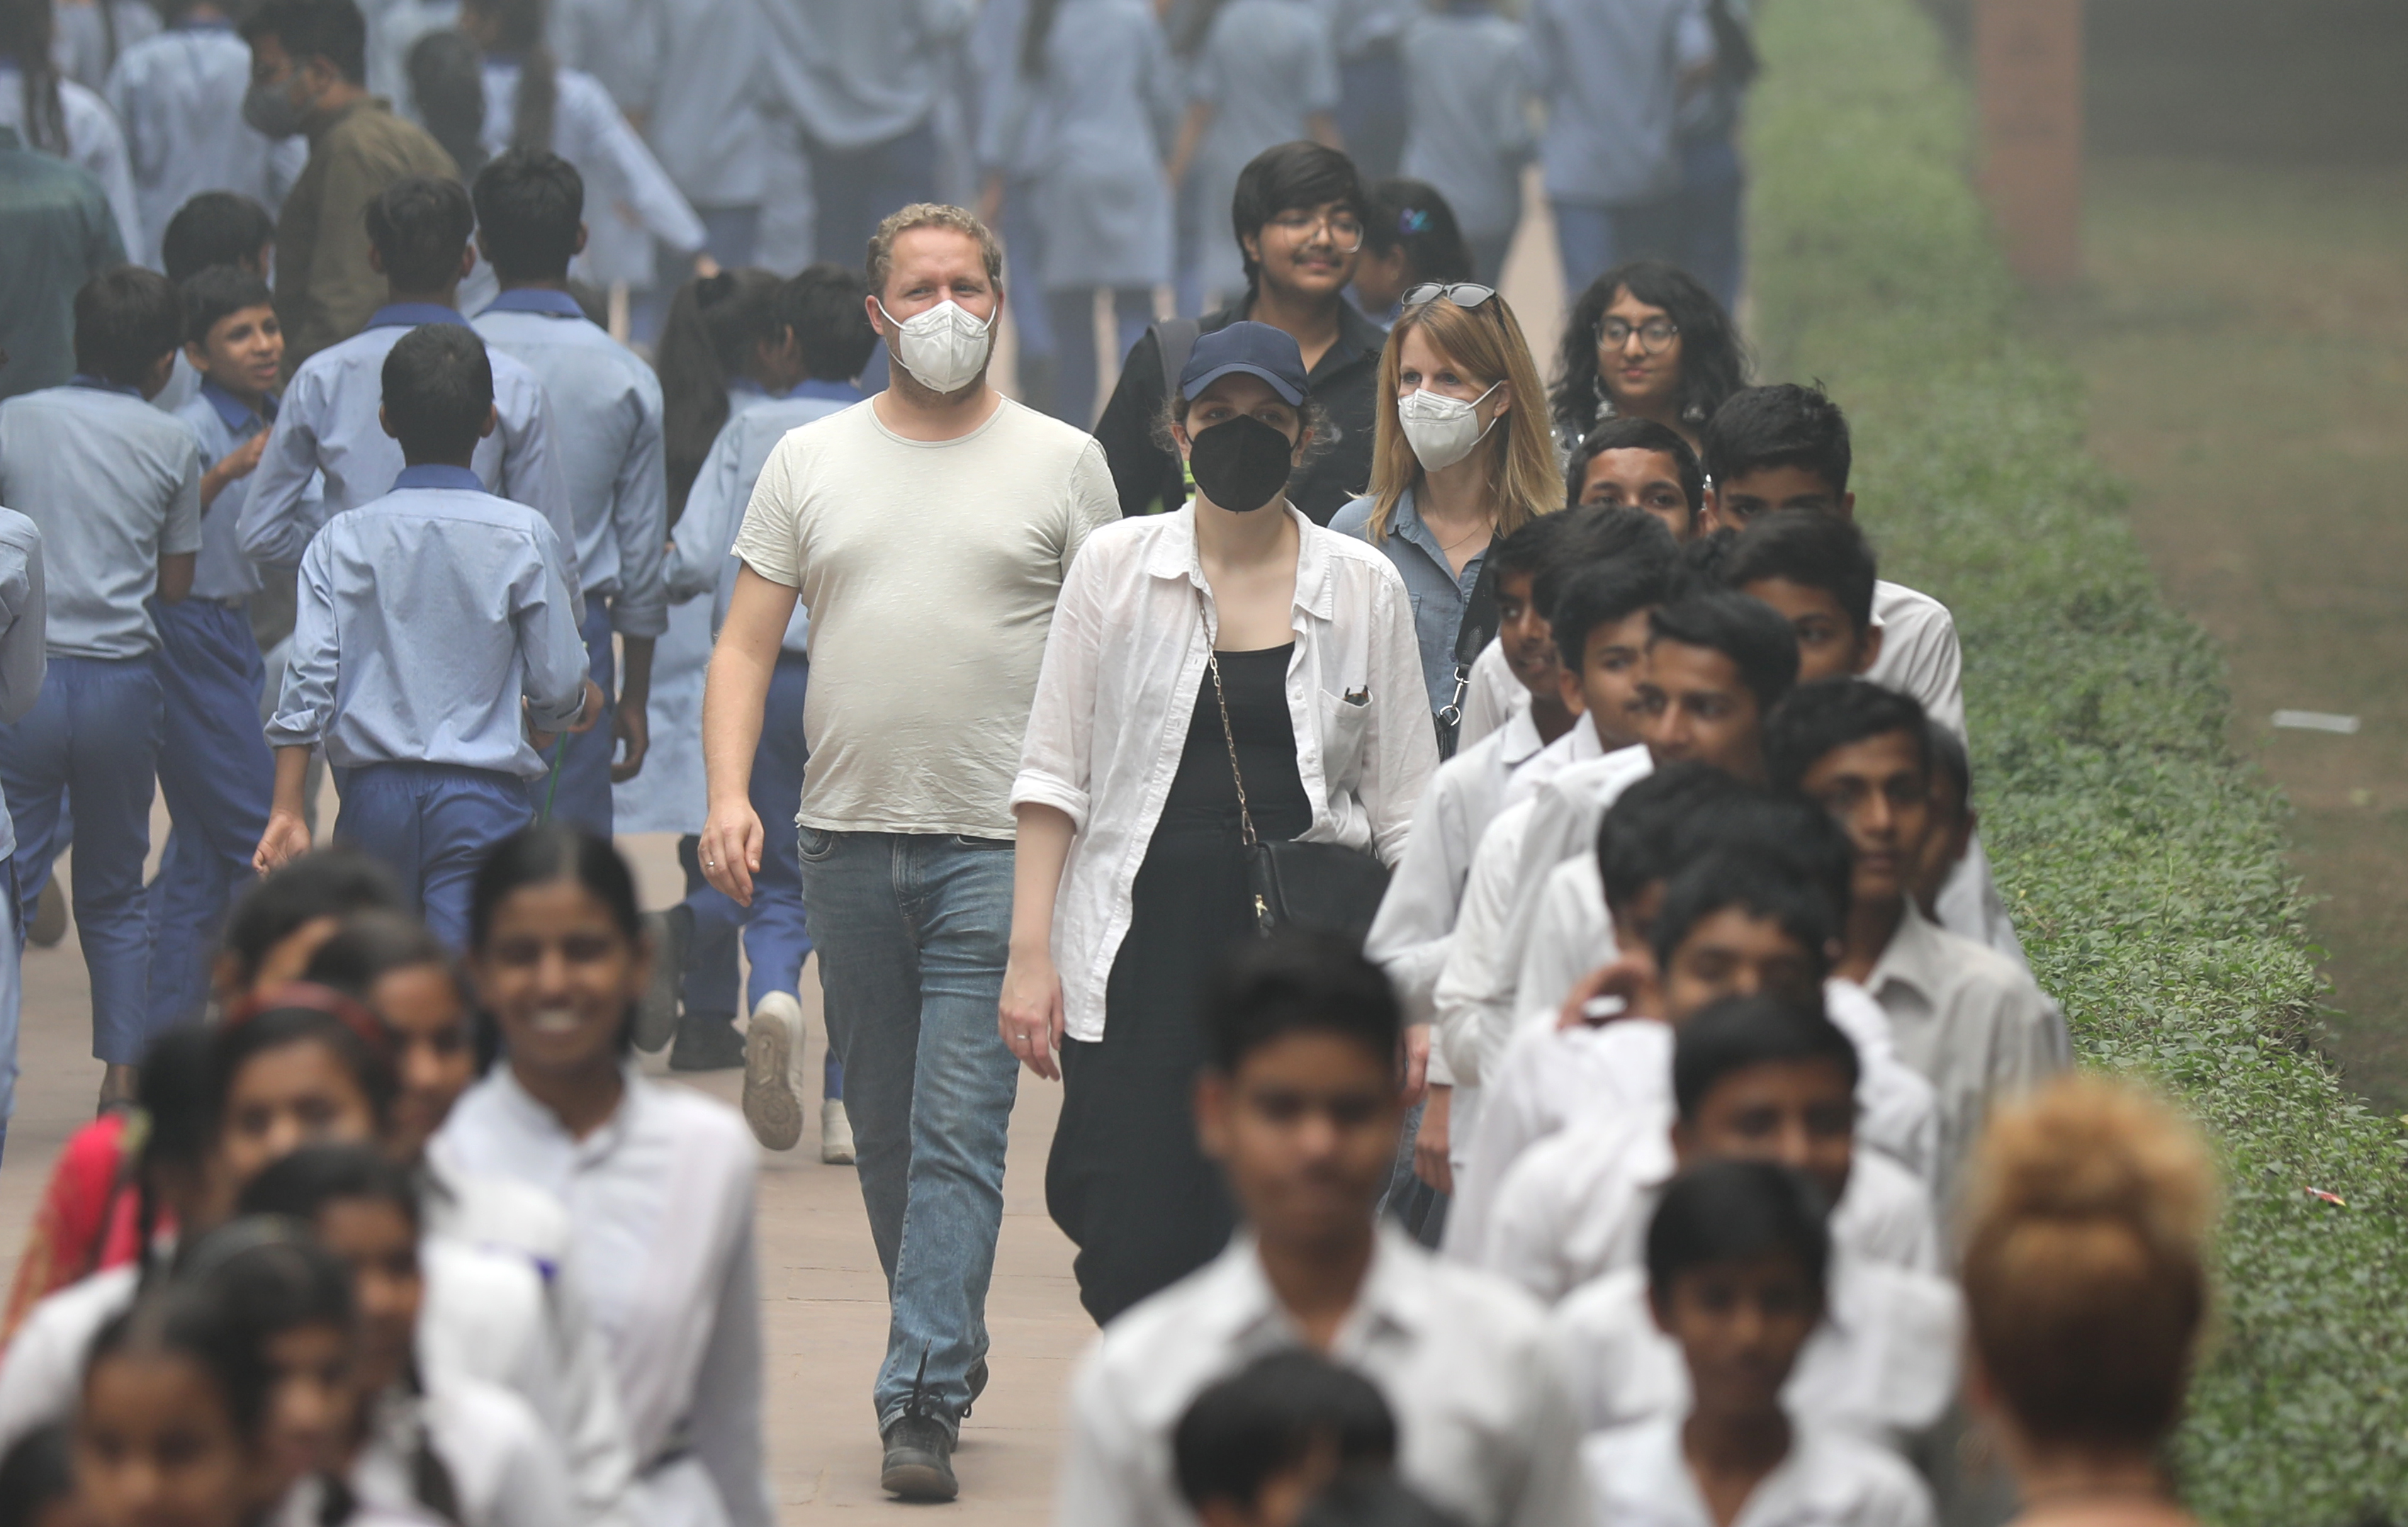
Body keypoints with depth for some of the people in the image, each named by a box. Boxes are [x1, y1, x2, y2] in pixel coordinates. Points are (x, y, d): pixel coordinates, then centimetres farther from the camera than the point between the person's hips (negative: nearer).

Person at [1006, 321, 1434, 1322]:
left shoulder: (1366, 587, 7)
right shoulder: (1115, 568, 6)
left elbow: (1404, 809, 9)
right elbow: (1053, 777, 6)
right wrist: (1031, 950, -2)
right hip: (1147, 951, 0)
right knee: (1134, 1253, -8)